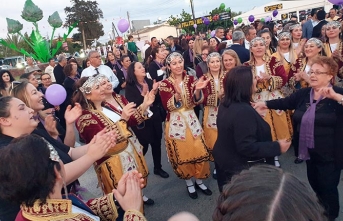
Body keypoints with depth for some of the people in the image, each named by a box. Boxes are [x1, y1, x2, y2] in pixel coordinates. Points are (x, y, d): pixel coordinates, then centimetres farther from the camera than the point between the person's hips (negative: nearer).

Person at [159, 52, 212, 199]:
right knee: (182, 154, 6)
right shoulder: (164, 84, -8)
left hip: (191, 120, 3)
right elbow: (168, 107, -17)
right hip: (175, 123, -3)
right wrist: (177, 94, -33)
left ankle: (199, 180, 28)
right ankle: (189, 183, 27)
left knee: (199, 151, 6)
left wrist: (198, 90, -25)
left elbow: (197, 102, -5)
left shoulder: (190, 79, 2)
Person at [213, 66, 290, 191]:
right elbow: (247, 147, -32)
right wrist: (277, 147, -24)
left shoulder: (226, 103, -4)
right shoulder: (243, 111, -33)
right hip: (240, 169, -8)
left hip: (225, 161, 9)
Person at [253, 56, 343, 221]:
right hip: (309, 150, 6)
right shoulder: (304, 93, 1)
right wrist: (265, 104, 1)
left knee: (328, 187, 10)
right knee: (314, 183, 23)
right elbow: (285, 102, 8)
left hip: (330, 154, -6)